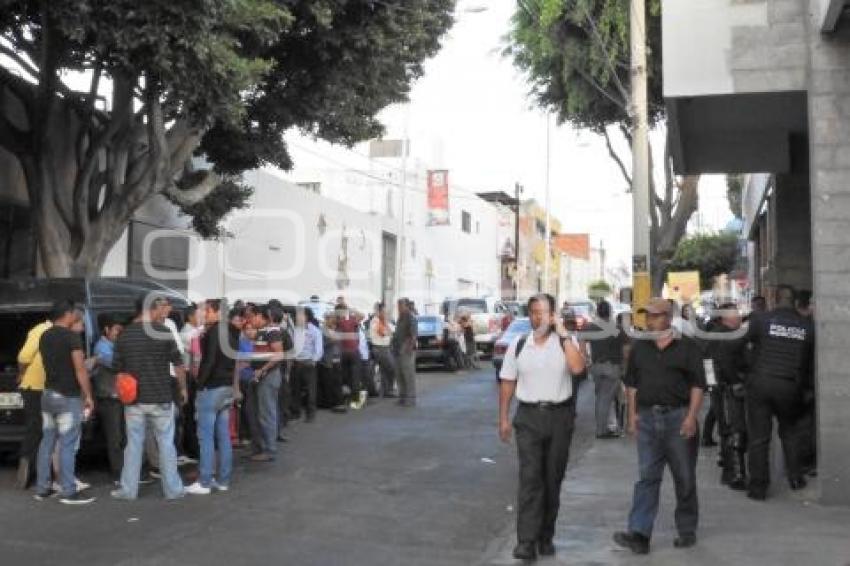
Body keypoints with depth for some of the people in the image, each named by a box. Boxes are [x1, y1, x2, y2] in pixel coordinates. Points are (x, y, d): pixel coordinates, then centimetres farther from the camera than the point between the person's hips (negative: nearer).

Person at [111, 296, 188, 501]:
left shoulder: (125, 334, 2)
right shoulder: (164, 332, -8)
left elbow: (118, 367, 7)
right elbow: (178, 363, -5)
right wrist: (182, 388, 7)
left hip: (134, 399, 3)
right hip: (161, 398, -3)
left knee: (134, 444, 10)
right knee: (166, 444, 6)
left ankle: (128, 489, 14)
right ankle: (173, 489, 10)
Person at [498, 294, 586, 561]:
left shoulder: (566, 343, 0)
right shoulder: (518, 345, 4)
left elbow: (577, 368, -20)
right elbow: (508, 383, 8)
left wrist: (563, 334, -16)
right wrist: (503, 418, 4)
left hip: (560, 416, 0)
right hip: (529, 416, 0)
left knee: (553, 479, 9)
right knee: (530, 478, -8)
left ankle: (545, 536, 23)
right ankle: (526, 541, -9)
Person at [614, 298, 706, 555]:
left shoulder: (687, 347, -1)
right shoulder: (639, 347, 10)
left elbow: (698, 384, -4)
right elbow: (632, 383, 13)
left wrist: (692, 416, -13)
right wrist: (632, 415, 5)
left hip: (678, 417, -3)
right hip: (647, 417, 3)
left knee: (684, 478, 8)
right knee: (647, 477, -1)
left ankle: (687, 531, 21)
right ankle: (639, 534, -5)